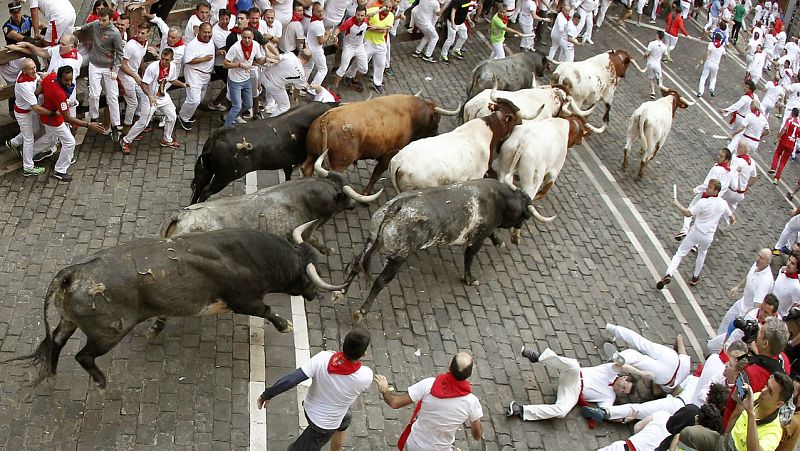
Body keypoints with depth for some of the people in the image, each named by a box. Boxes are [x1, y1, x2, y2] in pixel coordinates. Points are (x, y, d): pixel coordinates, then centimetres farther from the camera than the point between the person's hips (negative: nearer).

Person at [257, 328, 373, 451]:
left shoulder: (323, 358, -32)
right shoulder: (366, 376, -34)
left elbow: (289, 380, -31)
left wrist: (266, 395, -18)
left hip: (310, 408, 4)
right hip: (324, 425, -4)